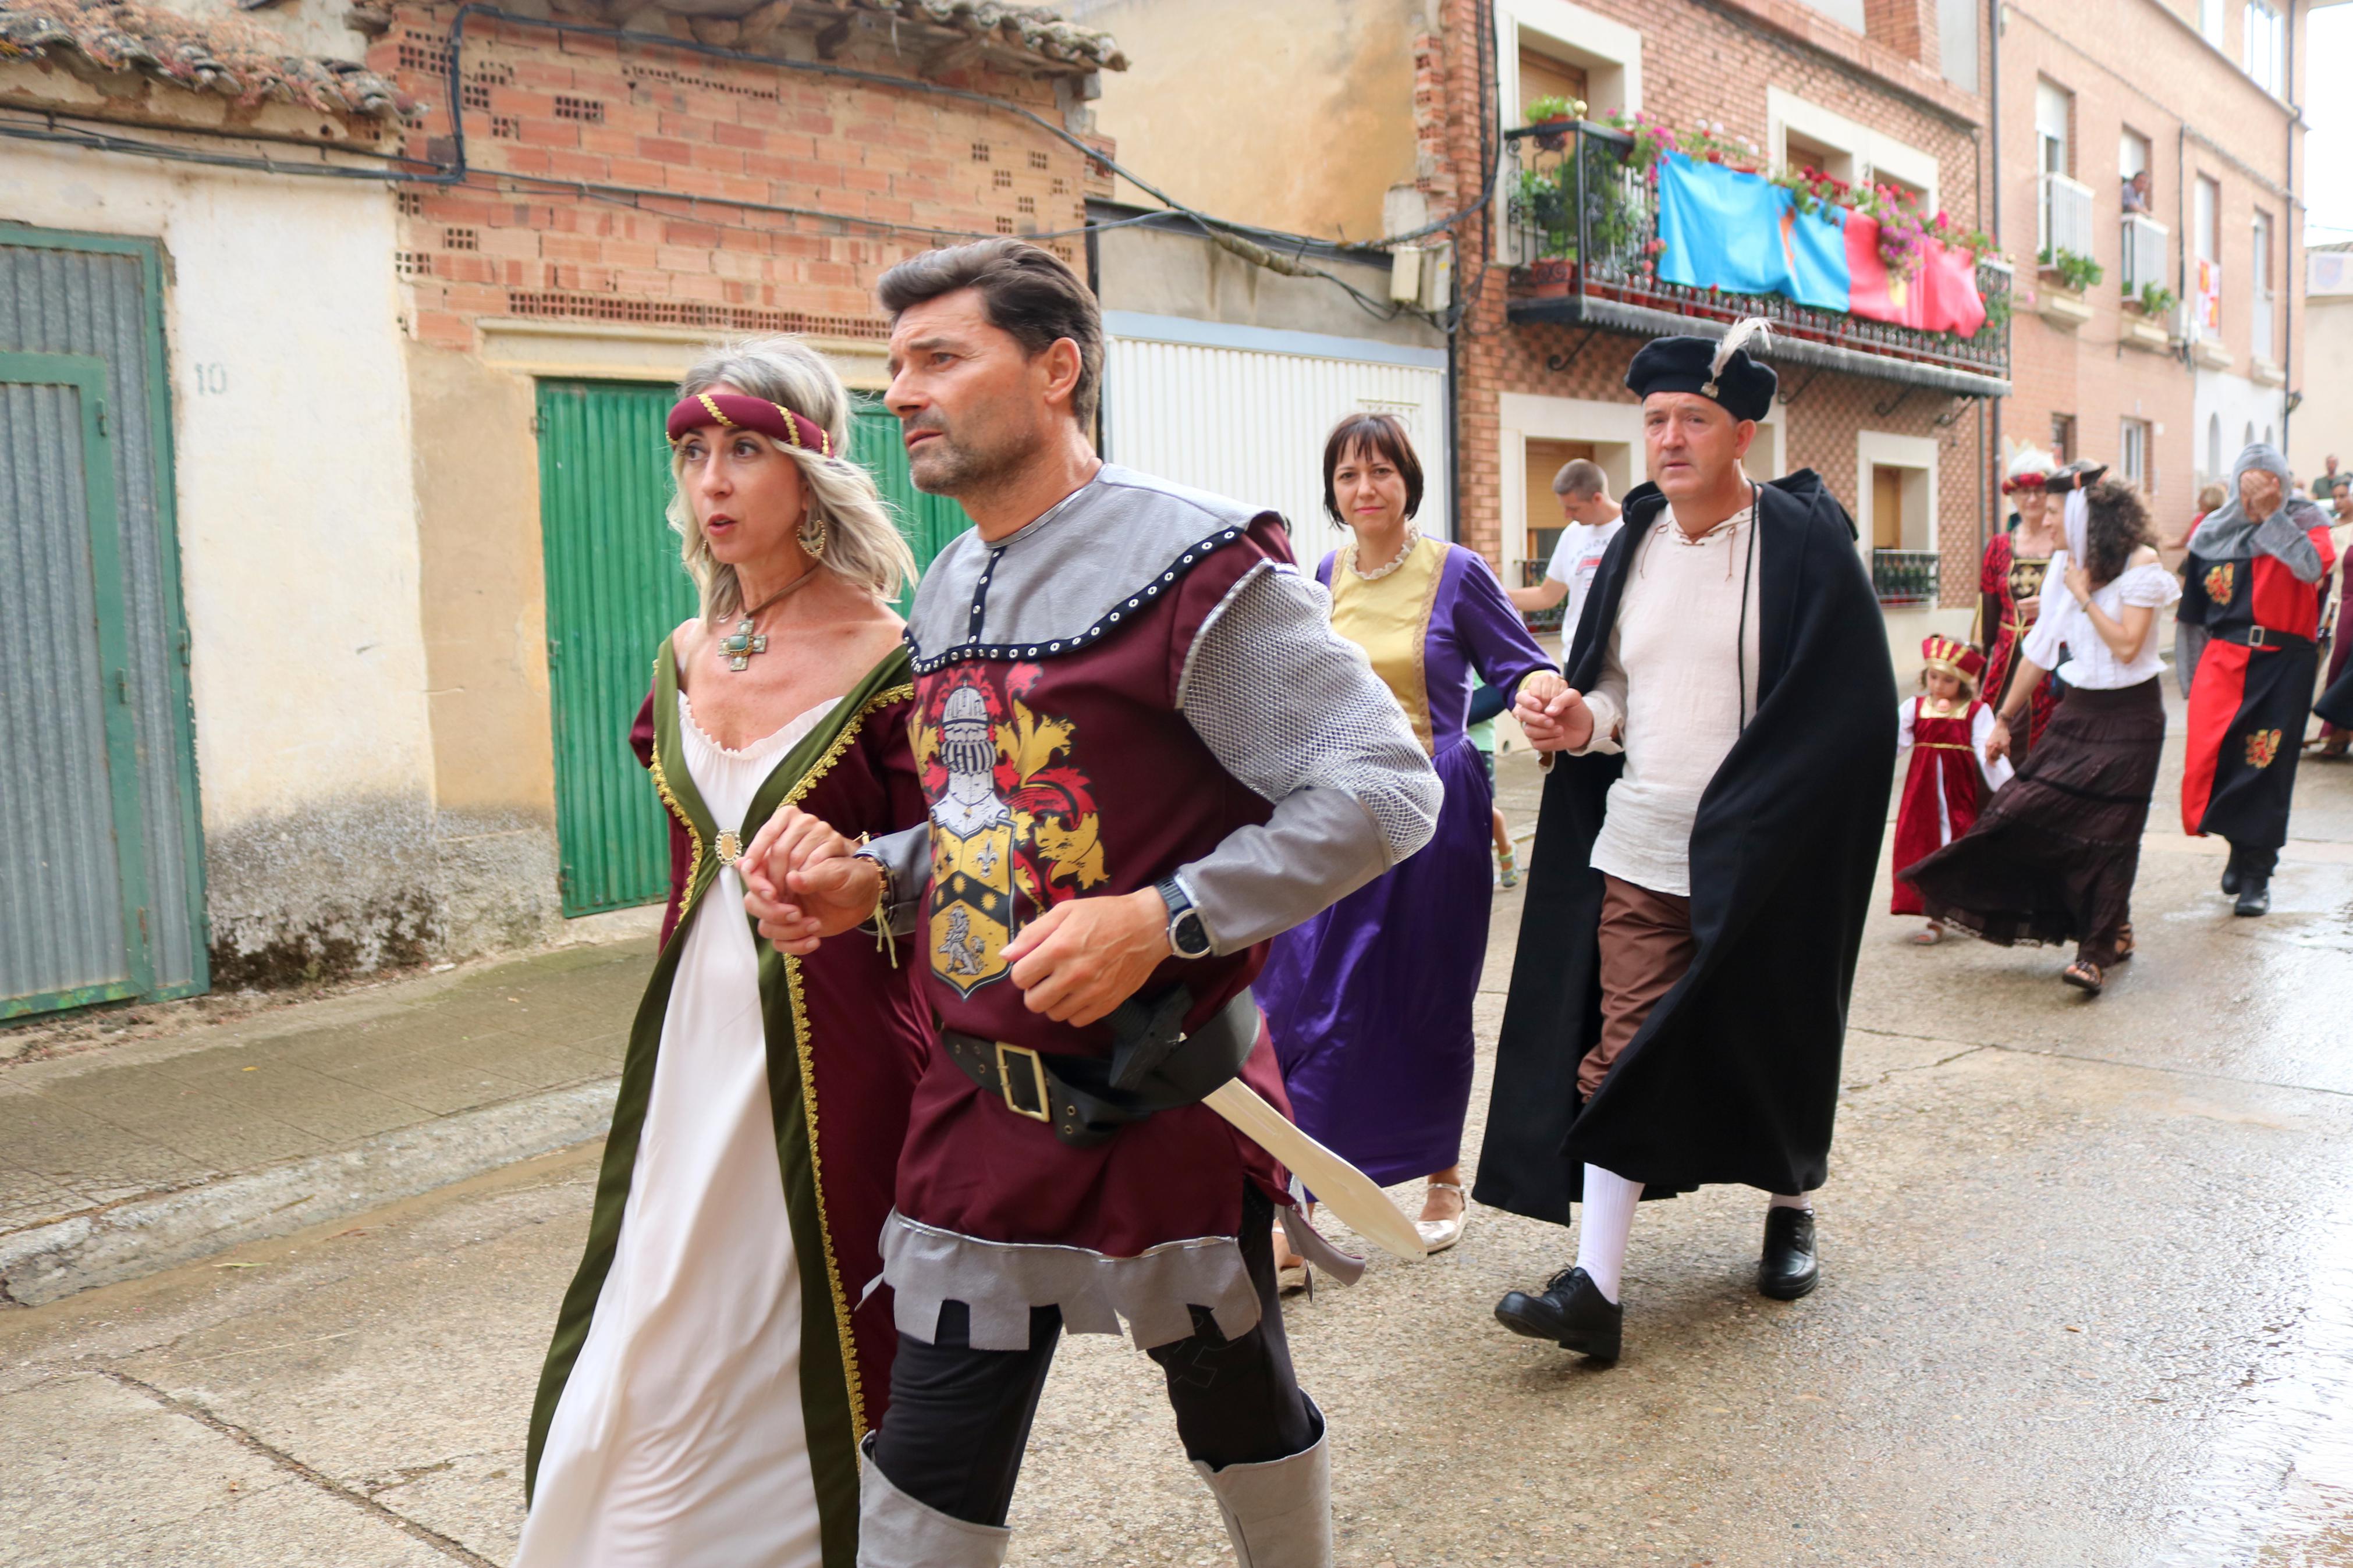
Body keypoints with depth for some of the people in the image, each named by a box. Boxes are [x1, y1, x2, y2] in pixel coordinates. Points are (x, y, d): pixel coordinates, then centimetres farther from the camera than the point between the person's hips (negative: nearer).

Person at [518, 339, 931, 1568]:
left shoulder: (889, 661, -11)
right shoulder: (685, 658, 8)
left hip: (833, 1040, -6)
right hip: (695, 1040, 6)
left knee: (819, 1356, 8)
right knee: (656, 1367, 12)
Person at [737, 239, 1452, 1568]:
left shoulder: (1194, 566, -15)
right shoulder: (948, 592, 10)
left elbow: (1387, 787, -19)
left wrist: (1162, 919, -25)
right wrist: (869, 881, 0)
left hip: (1166, 1105, -6)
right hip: (977, 1110, 6)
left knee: (1244, 1419, 18)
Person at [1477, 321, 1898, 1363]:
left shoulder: (1804, 544, -8)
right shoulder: (1635, 545, 7)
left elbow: (1855, 712, -10)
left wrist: (1747, 828, -15)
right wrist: (1581, 721, -10)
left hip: (1760, 866, -4)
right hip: (1634, 855, 4)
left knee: (1768, 1045, 13)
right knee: (1621, 1054, -1)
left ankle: (1791, 1207, 41)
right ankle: (1599, 1286, 0)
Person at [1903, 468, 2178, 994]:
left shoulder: (2142, 565, -11)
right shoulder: (2067, 563, 6)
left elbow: (2126, 646, -19)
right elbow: (2040, 647, 11)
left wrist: (2083, 594, -15)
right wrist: (2005, 718, 12)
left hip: (2129, 714, -5)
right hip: (2079, 707, 5)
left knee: (2106, 831, -6)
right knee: (2034, 808, -4)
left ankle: (2098, 950, 4)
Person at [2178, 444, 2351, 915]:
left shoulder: (2305, 520, -1)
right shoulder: (2215, 530, 7)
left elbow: (2315, 567, -23)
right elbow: (2196, 604, 19)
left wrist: (2273, 516, -22)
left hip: (2284, 663, -2)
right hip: (2226, 658, 2)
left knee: (2266, 766, -1)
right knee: (2209, 752, -9)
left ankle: (2256, 872, 12)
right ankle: (2240, 844, 18)